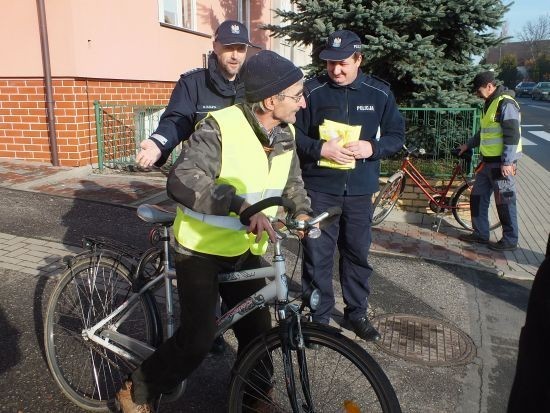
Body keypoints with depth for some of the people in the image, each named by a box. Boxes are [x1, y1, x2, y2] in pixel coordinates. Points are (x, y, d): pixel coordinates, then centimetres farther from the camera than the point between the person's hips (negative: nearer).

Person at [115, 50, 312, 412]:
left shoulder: (286, 134, -2)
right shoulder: (221, 127, -25)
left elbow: (292, 181, 16)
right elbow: (181, 181, -38)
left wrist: (303, 210, -1)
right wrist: (240, 204, -50)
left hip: (245, 251, 6)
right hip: (201, 249, -6)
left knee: (258, 331, 9)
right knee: (199, 338, -9)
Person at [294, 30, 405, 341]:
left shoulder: (379, 93, 2)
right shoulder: (312, 90, -5)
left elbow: (397, 135, 7)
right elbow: (293, 134, -1)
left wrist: (372, 147, -13)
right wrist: (320, 149, -19)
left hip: (360, 189, 2)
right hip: (319, 187, -2)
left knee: (358, 252, 12)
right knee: (317, 255, 3)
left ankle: (357, 312, 31)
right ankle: (318, 317, 20)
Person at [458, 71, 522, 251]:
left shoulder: (506, 104, -16)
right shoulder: (490, 103, 14)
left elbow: (512, 135, -21)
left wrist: (507, 162, -23)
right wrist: (468, 145, 26)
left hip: (501, 163, -10)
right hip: (487, 161, 10)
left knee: (505, 202, 0)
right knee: (477, 197, 13)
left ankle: (510, 240, 12)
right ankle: (480, 234, 24)